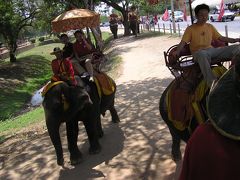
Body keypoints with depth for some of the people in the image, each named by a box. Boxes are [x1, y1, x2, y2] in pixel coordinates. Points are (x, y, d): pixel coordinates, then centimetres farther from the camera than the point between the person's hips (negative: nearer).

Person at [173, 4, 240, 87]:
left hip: (211, 50, 5)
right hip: (198, 53, -5)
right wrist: (177, 51, -24)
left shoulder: (210, 27, 19)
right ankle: (212, 84, -52)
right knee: (202, 54, -45)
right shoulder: (190, 29, 5)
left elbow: (221, 38, 22)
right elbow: (183, 42, -4)